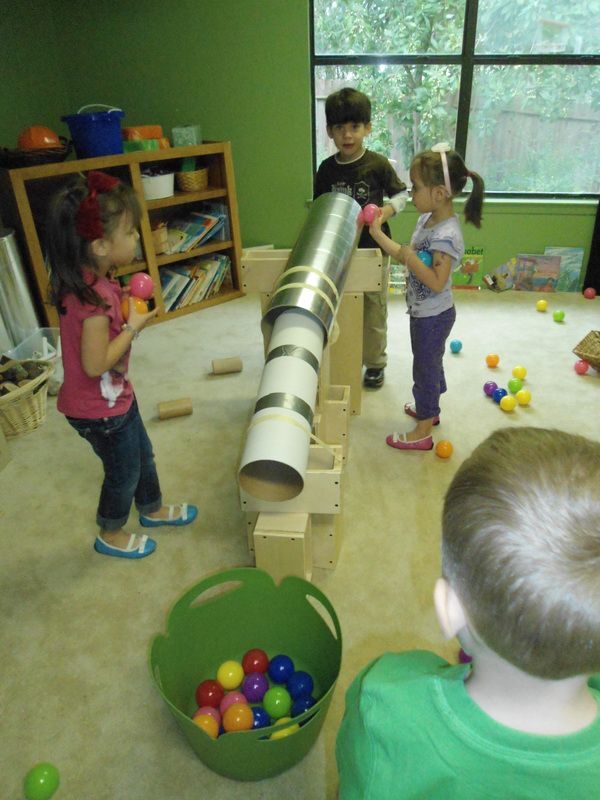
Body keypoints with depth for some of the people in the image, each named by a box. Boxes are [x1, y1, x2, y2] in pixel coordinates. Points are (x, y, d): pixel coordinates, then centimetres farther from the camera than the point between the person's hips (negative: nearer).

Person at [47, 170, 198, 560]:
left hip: (116, 396, 9)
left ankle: (153, 509, 51)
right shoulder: (94, 299, -33)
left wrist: (128, 306, -6)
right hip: (99, 409, -9)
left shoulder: (90, 279, -4)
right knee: (124, 472, 14)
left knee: (142, 455, 26)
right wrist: (133, 327, -22)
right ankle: (111, 535, 39)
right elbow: (95, 364, -30)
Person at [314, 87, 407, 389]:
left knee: (374, 310, 8)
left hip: (373, 250, -3)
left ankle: (375, 362, 25)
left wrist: (387, 210, -18)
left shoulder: (377, 164, -9)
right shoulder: (326, 168, 0)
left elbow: (401, 194, 2)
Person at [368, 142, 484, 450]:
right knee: (431, 363, 25)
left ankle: (422, 433, 18)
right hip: (424, 312, 9)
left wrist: (411, 258, -34)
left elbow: (436, 282, -30)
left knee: (425, 368, 3)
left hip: (433, 316, -9)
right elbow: (407, 255, 7)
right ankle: (429, 409, 46)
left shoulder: (447, 234, -28)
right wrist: (378, 234, 1)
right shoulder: (426, 219, 1)